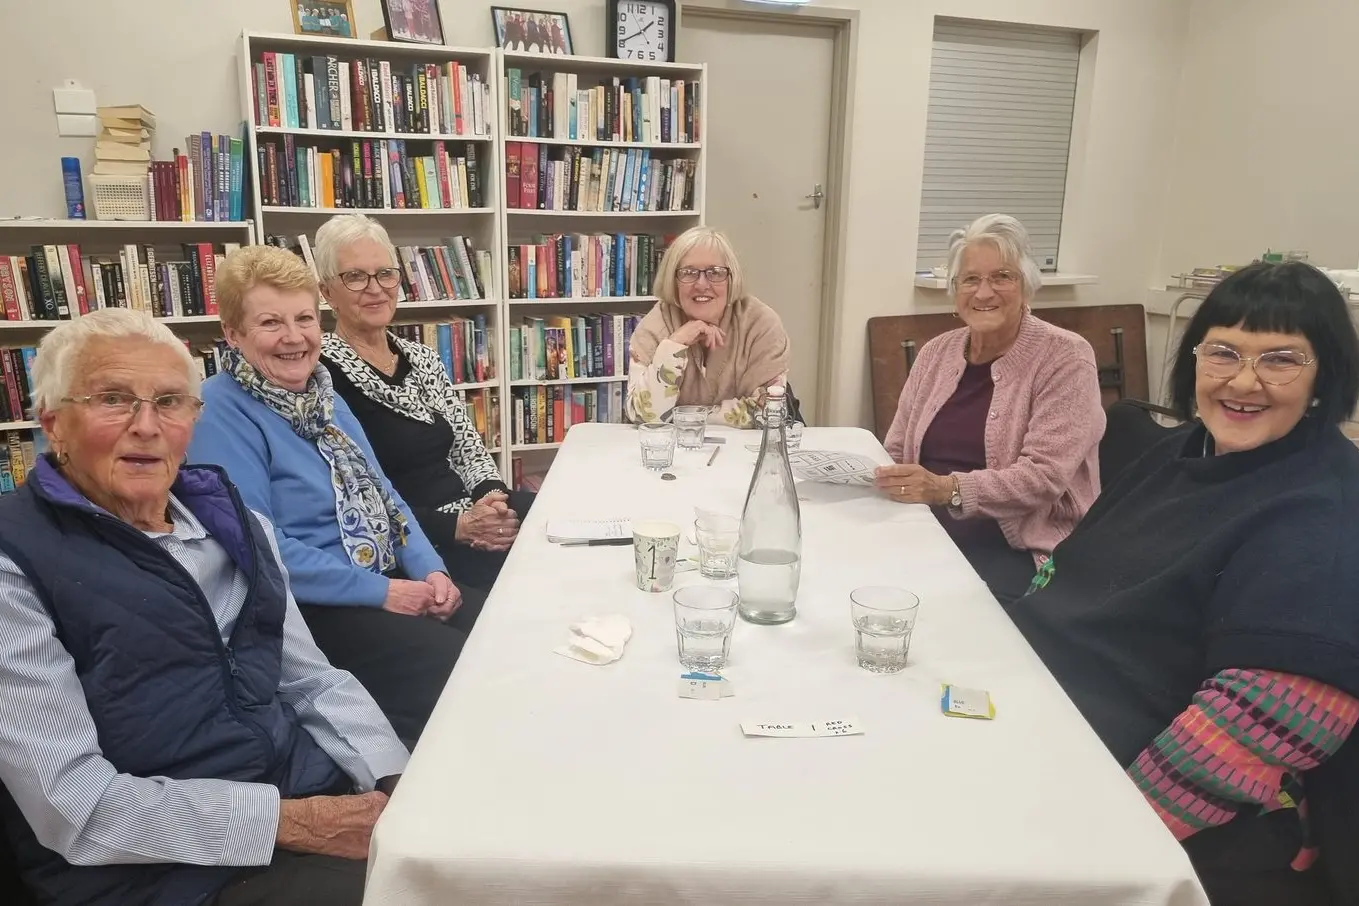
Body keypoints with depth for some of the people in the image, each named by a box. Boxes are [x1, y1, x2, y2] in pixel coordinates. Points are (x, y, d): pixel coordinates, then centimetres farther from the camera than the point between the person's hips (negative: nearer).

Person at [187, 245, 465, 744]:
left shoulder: (322, 394, 11)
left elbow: (381, 495, 13)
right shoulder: (220, 413, -14)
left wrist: (431, 571, -3)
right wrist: (379, 591, -20)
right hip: (302, 611, -8)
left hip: (392, 580, 8)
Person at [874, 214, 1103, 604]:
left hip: (1020, 551, -4)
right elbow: (896, 454, 13)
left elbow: (1044, 477, -16)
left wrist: (947, 489, -29)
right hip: (927, 534, 5)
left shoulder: (1065, 358, -5)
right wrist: (869, 472, -9)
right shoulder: (936, 352, 9)